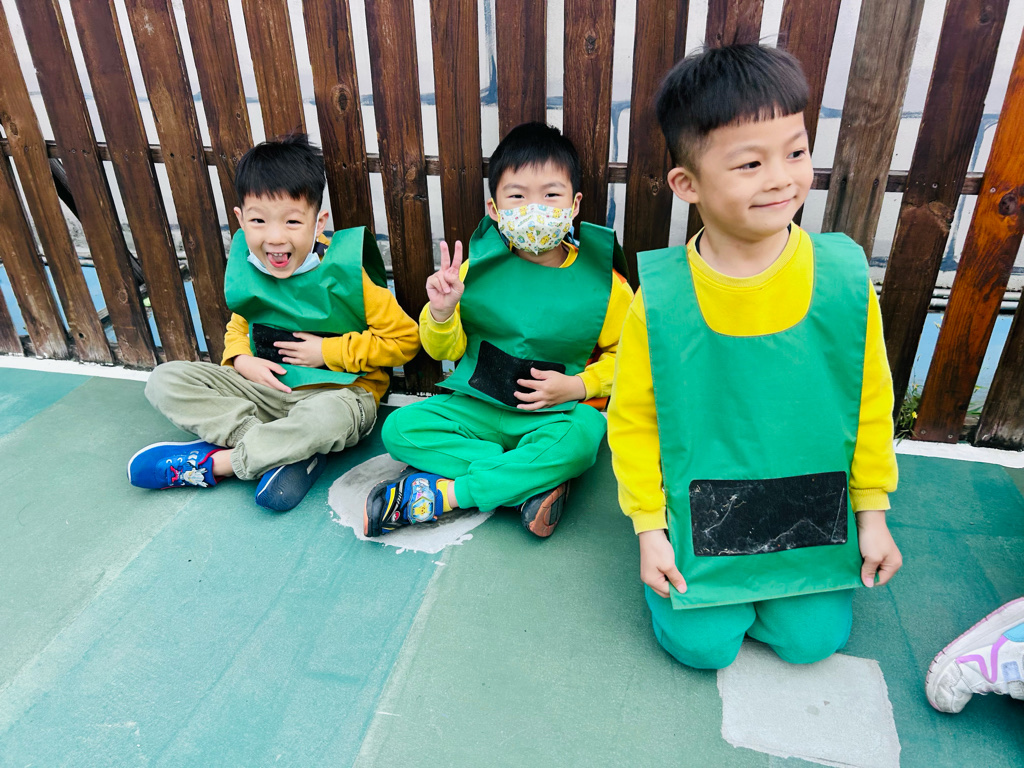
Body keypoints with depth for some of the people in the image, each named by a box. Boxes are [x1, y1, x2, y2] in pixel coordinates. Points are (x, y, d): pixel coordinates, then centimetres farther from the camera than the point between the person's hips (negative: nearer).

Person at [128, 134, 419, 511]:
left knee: (330, 418, -41)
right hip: (267, 387, 6)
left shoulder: (346, 271, -16)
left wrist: (328, 351, -15)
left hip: (337, 391, -5)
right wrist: (242, 360, -4)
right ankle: (291, 450, -22)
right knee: (166, 380, -8)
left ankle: (209, 463, -19)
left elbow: (404, 339, -13)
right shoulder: (246, 269, -2)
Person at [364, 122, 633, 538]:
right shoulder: (479, 266, -3)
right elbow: (446, 350, 4)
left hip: (557, 411, -2)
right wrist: (441, 313, -18)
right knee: (400, 428, -16)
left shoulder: (601, 282, -6)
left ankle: (438, 494, -24)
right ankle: (534, 482, -22)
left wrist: (577, 385, -13)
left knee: (579, 439, -35)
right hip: (477, 406, 3)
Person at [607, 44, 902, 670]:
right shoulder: (660, 297, -20)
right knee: (701, 644, -2)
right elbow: (633, 417, -9)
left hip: (811, 510, 2)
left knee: (813, 638, 4)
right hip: (699, 511, -1)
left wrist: (872, 511, 5)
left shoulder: (845, 278, -14)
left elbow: (870, 403, -1)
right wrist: (649, 528, -4)